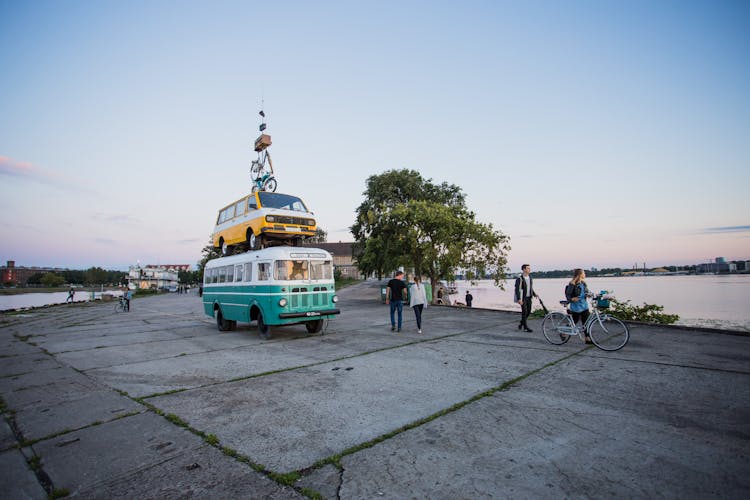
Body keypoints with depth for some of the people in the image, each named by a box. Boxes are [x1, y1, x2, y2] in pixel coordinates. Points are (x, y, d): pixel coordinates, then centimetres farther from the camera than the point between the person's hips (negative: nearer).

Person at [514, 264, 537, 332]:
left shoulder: (530, 278, 9)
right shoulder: (520, 279, -13)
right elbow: (517, 289, -15)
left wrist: (534, 294, 3)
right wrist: (519, 299, -22)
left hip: (529, 297, 7)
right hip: (523, 298, -7)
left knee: (528, 312, 9)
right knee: (524, 312, -6)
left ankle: (521, 323, 29)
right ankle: (525, 327, 1)